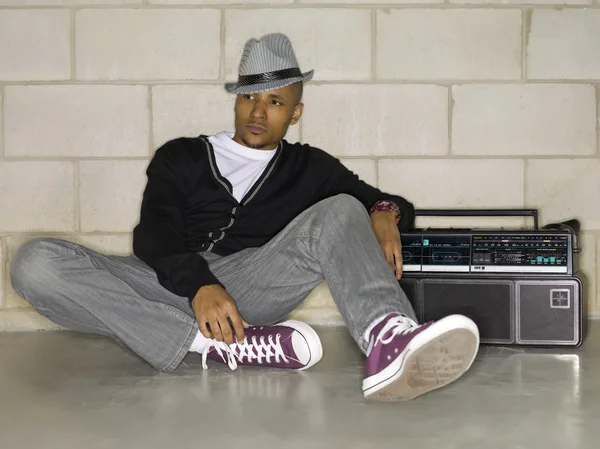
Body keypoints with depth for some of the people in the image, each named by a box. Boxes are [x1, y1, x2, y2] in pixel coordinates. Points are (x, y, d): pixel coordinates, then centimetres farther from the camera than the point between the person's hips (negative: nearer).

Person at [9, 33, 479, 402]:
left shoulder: (309, 167, 25)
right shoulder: (181, 157, 21)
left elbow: (382, 201, 23)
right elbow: (154, 234, 5)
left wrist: (384, 213, -5)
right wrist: (198, 285, -19)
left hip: (250, 285, 0)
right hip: (171, 286, 1)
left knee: (340, 212, -23)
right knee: (36, 262, -26)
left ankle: (388, 344, -53)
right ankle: (216, 344, -34)